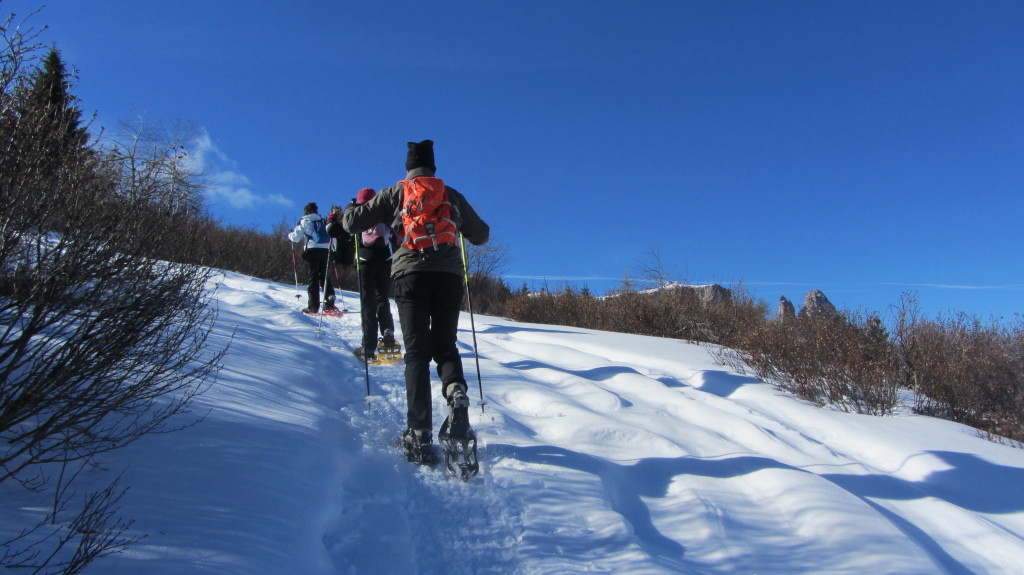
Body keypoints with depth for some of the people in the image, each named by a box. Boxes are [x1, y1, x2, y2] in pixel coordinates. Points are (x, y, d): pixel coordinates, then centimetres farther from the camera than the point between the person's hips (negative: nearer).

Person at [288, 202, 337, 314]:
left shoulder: (304, 221, 5)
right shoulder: (322, 221, 17)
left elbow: (296, 238, 4)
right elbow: (331, 236, 15)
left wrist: (290, 235, 24)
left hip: (312, 250, -3)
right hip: (325, 250, 4)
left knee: (313, 278, -2)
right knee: (324, 276, 9)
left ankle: (313, 306, -5)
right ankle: (329, 302, -5)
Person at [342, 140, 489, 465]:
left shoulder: (395, 193, 13)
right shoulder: (452, 196, 19)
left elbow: (352, 222, 11)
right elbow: (481, 236, 24)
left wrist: (350, 212, 35)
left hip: (410, 274, -1)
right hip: (449, 276, 2)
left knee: (417, 352, -2)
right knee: (445, 346, 13)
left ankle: (420, 435, -13)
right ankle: (457, 395, -19)